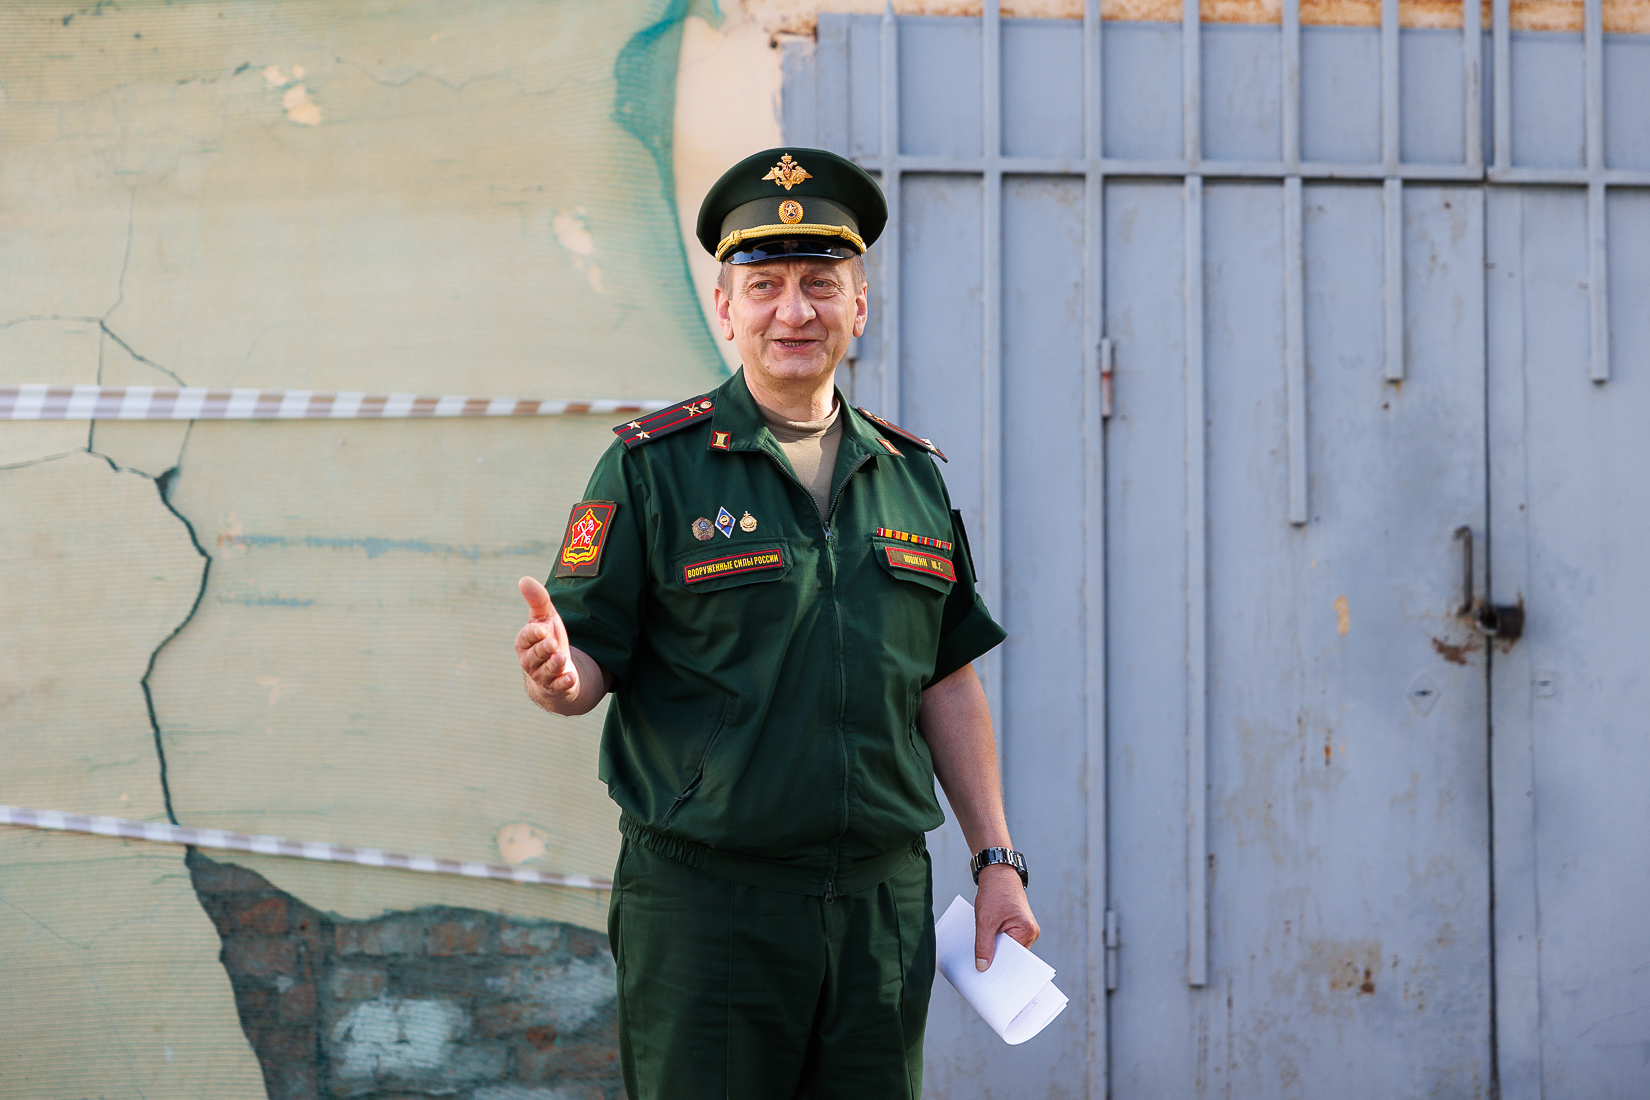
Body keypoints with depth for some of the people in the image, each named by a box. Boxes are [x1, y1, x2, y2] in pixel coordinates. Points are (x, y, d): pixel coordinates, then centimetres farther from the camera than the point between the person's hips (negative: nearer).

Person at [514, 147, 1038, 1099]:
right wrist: (558, 675, -28)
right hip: (706, 902, -4)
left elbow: (948, 682, 16)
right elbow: (588, 665, -4)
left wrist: (997, 859, 12)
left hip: (884, 903, 4)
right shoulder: (650, 467, -1)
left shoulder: (914, 477, 12)